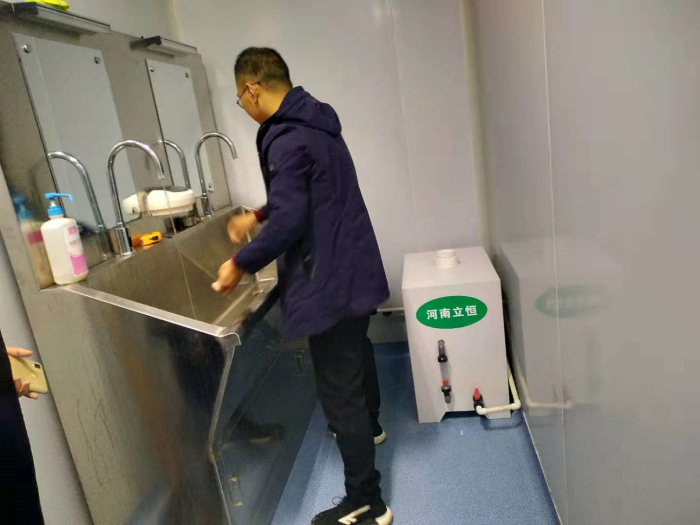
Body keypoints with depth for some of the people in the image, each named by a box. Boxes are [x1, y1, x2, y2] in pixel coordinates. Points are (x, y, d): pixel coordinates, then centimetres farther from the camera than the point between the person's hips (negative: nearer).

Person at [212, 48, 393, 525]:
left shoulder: (286, 139, -20)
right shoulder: (314, 123, 11)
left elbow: (289, 222, -26)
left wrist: (241, 264, -13)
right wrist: (257, 217, 26)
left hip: (331, 279, -10)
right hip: (355, 268, 11)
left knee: (338, 391, 0)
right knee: (357, 352, 29)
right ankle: (369, 426, 55)